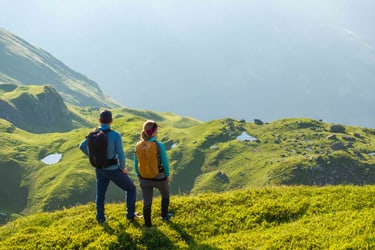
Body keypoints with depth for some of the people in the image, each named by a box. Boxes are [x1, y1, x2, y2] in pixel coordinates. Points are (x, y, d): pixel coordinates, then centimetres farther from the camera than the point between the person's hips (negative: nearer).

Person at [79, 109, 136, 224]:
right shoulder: (115, 135, -24)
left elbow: (82, 146, 7)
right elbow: (121, 155, -25)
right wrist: (123, 168, -6)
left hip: (100, 169, 5)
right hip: (113, 170, -5)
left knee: (100, 193, 22)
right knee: (131, 188, 16)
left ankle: (100, 217, 32)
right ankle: (130, 214, 22)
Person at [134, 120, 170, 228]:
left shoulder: (138, 146, -10)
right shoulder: (159, 145, -21)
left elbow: (136, 163, 0)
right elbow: (165, 162, -12)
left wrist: (138, 176, 14)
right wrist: (167, 175, 4)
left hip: (144, 178, 2)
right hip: (159, 178, -2)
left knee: (147, 202, 13)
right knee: (165, 193, 29)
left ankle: (148, 223, 21)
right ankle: (164, 216, 38)